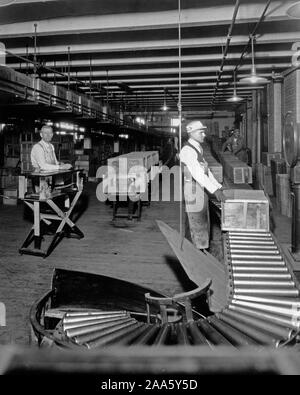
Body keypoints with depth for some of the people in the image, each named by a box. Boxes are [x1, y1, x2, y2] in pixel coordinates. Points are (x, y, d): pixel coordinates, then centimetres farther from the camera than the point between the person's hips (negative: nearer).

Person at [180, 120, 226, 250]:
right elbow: (197, 173, -27)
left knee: (203, 226, 16)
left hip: (201, 191, 10)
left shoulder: (197, 149, 15)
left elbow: (206, 171, 17)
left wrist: (219, 187, 11)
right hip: (193, 192, -10)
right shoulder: (188, 151, -17)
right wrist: (214, 190, -30)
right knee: (198, 228, -3)